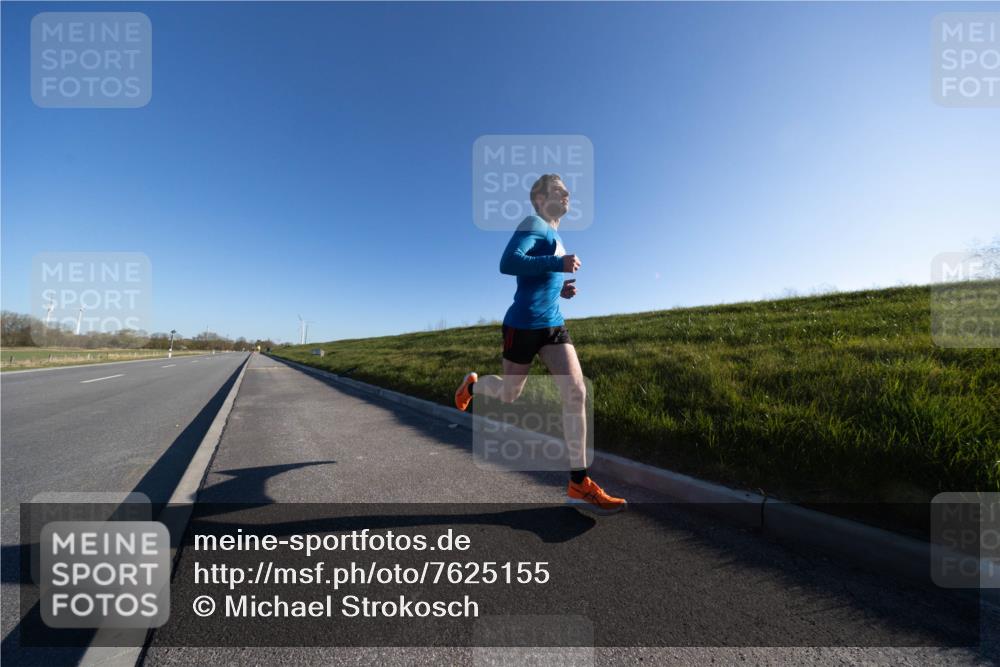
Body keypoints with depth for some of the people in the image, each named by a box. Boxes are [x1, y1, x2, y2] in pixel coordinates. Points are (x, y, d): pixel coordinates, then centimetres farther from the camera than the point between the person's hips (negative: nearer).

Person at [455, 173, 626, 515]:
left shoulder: (555, 235, 20)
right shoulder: (533, 224, -6)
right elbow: (508, 263, -23)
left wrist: (562, 289, 11)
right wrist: (559, 263, -26)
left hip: (553, 325, 8)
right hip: (523, 325, -7)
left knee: (576, 392, -8)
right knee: (509, 394, 9)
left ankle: (578, 484, -2)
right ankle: (471, 384, 44)